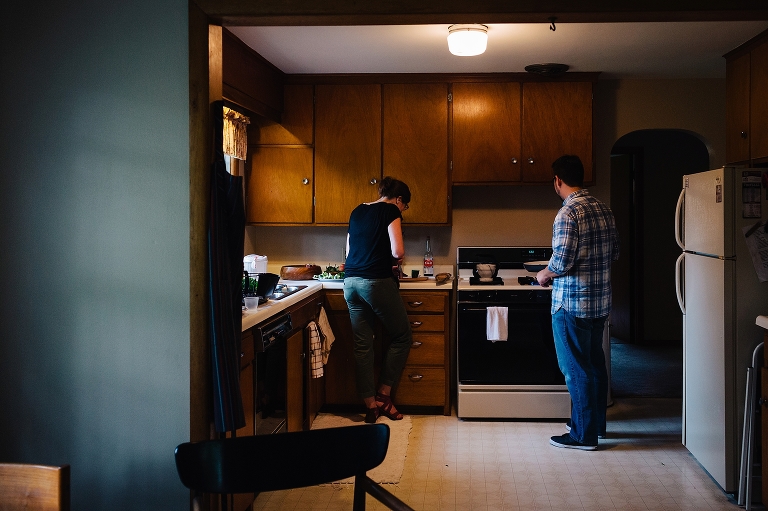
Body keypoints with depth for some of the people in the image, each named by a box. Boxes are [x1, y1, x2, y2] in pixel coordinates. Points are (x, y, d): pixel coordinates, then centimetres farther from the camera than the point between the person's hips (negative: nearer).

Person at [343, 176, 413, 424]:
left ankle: (370, 405, 10)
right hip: (377, 281, -7)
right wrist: (396, 262, 9)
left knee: (362, 345, 7)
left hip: (351, 282, 7)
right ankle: (383, 394, 11)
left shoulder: (357, 212, 19)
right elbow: (397, 251, -13)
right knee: (401, 336, 10)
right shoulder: (390, 211, -2)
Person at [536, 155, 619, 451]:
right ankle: (596, 423, 31)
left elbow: (562, 262, -23)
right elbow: (614, 254, 14)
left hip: (572, 303, -8)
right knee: (595, 362, 18)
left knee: (576, 368, 1)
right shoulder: (603, 210, 7)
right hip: (601, 301, 8)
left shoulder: (568, 213, -18)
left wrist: (544, 275, -3)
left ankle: (583, 434, 9)